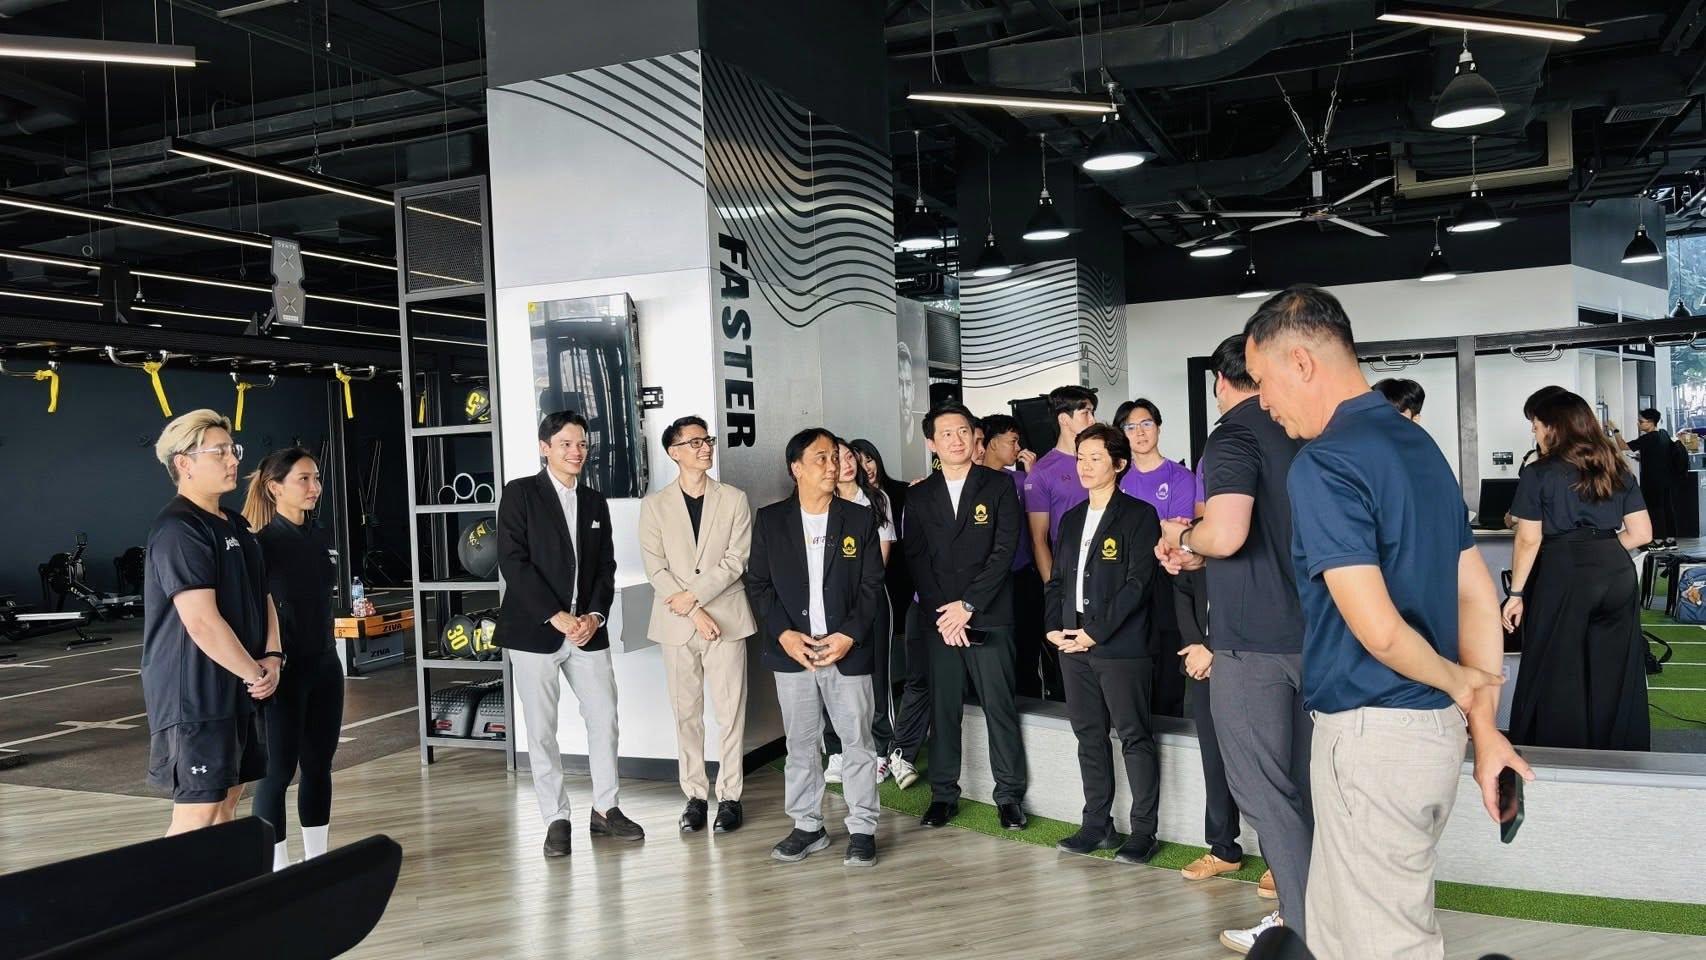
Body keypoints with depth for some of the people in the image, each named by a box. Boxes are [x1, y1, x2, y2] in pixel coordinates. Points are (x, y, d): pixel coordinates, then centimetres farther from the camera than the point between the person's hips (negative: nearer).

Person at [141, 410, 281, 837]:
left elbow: (261, 595, 17)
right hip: (195, 695, -9)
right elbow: (202, 622, -23)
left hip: (239, 689, 9)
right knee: (197, 811, -6)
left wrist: (272, 656, 0)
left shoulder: (235, 525, 14)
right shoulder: (177, 529, -16)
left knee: (228, 799, 15)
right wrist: (255, 673, -14)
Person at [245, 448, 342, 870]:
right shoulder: (263, 543, -11)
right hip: (284, 672, -7)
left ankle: (317, 859, 24)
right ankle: (276, 867, 13)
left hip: (325, 666, 7)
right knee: (278, 770, 2)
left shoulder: (320, 539, 9)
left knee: (319, 765, 13)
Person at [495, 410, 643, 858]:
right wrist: (555, 616, -16)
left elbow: (606, 566, 10)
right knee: (541, 730, 2)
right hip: (535, 630, -4)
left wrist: (595, 614, -7)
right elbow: (512, 561, -12)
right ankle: (556, 819, 14)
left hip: (588, 630, 5)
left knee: (604, 718, 6)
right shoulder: (520, 493, -4)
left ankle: (605, 809, 20)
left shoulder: (595, 502, 12)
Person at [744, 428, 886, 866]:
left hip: (848, 650, -1)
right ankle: (807, 826, 23)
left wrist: (848, 636, -11)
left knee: (857, 741, 3)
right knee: (800, 743, 10)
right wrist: (784, 635, -9)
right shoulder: (770, 519, 3)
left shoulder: (860, 518, 2)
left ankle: (862, 829, 15)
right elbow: (758, 584, 3)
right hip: (792, 651, 1)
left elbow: (872, 585, 1)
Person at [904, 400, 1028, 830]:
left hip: (989, 618, -2)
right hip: (938, 619, 2)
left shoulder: (999, 486, 2)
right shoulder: (919, 496, 10)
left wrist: (967, 605, -12)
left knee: (1000, 708, 1)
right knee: (943, 709, 6)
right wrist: (941, 613, -8)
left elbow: (1004, 551, -6)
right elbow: (916, 560, 4)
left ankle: (1009, 795, 12)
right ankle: (943, 794, 16)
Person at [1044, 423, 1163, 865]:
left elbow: (1138, 582, -12)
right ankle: (1096, 825, 20)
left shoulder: (1138, 515, -4)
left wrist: (1097, 632, -15)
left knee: (1135, 736, -1)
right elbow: (1057, 579, 18)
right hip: (1072, 643, 7)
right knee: (1089, 736, 11)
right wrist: (1053, 625, 2)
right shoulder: (1071, 519, 17)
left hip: (1121, 645, -7)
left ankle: (1143, 831, 8)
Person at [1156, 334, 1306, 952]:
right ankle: (1303, 913, 26)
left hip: (1253, 639, -8)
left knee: (1263, 790, 1)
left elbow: (1226, 535, -28)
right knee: (1301, 785, 16)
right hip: (1309, 630, 8)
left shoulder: (1235, 433, -13)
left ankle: (1308, 930, 6)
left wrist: (1184, 538, -6)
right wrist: (1198, 554, 19)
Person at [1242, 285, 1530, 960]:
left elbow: (1379, 630, -23)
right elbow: (1479, 597, 11)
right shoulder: (1419, 443, 11)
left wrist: (1461, 683, -4)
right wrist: (1485, 727, 12)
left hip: (1372, 733, -9)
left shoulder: (1324, 463, -18)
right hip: (1433, 727, 9)